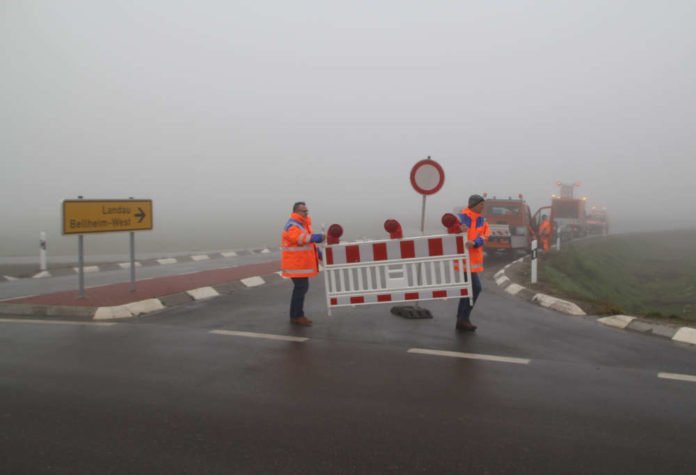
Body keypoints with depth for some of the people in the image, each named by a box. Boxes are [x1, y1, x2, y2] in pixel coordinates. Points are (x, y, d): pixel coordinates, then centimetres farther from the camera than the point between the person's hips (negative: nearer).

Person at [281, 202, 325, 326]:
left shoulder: (303, 224, 15)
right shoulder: (292, 226, -17)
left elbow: (309, 241, 22)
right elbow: (302, 239, -34)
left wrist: (320, 254, 16)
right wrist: (320, 237, -39)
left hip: (301, 262, 10)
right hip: (295, 263, -10)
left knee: (302, 287, 14)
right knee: (301, 288, -7)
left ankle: (297, 315, 23)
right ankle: (296, 316, 2)